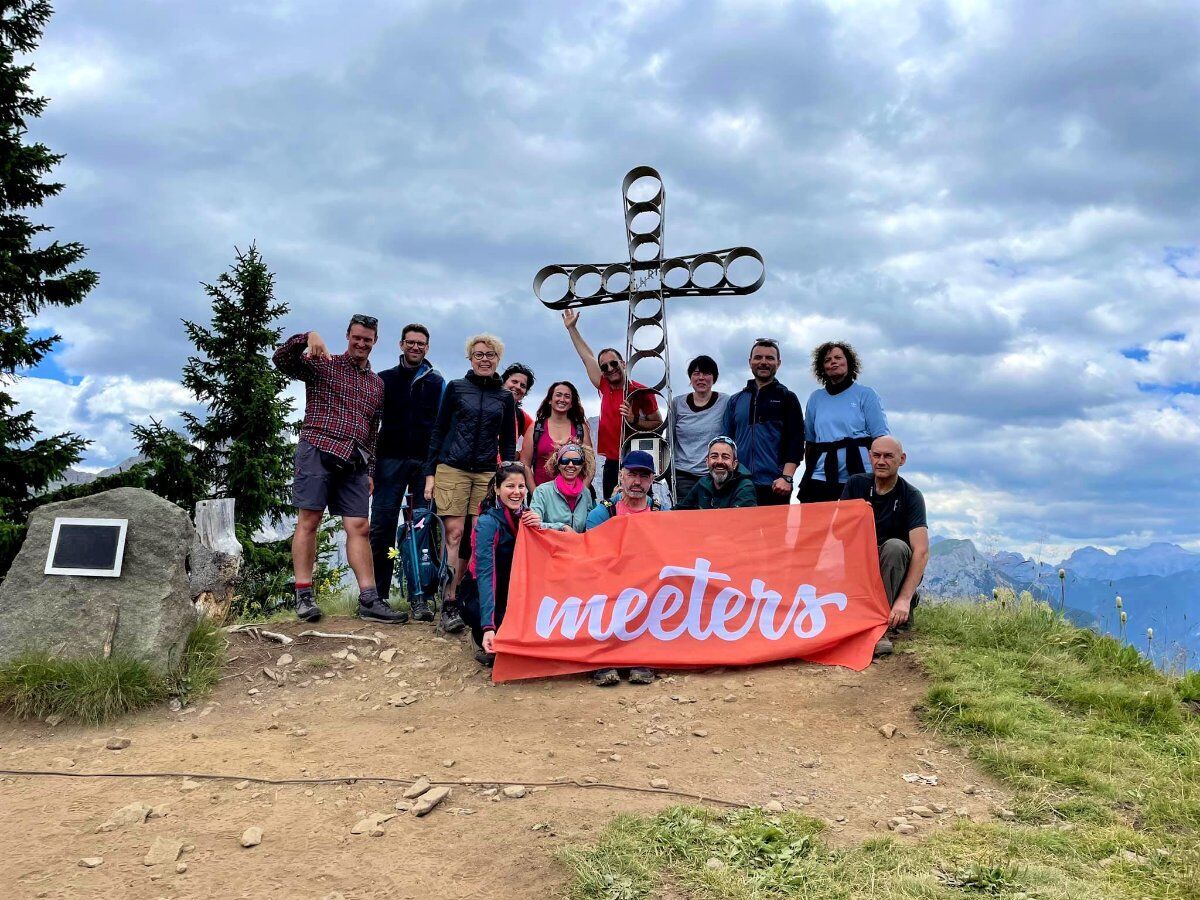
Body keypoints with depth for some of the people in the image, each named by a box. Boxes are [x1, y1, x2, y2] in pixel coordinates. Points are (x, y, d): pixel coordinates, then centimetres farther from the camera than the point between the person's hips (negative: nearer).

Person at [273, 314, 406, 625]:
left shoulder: (377, 384, 20)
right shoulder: (323, 364, 6)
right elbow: (281, 360, -9)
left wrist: (371, 471, 18)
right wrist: (307, 337, -25)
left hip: (354, 461, 5)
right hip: (317, 450, -4)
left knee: (359, 527, -1)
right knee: (308, 520, -6)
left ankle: (370, 601, -4)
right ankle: (304, 596, -2)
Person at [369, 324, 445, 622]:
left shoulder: (437, 382, 14)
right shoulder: (384, 379, 13)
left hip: (427, 462, 0)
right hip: (391, 460, 0)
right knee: (382, 528, -4)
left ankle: (419, 597, 1)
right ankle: (376, 594, 2)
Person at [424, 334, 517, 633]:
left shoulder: (505, 398, 13)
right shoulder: (456, 388, 8)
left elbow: (508, 443, 16)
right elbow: (438, 431, 8)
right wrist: (430, 472, 2)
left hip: (487, 473, 2)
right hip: (452, 469, -2)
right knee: (454, 534, -9)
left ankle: (462, 597, 6)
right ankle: (449, 604, -9)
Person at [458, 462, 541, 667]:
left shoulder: (526, 515, -3)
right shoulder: (488, 522, -22)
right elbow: (485, 574, -31)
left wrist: (538, 527, -22)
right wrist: (488, 627, -41)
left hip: (514, 591, 6)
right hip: (480, 593, -6)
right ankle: (486, 641, 0)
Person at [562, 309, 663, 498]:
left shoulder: (641, 392, -5)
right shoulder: (605, 388, 8)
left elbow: (658, 424, -1)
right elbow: (587, 357, 17)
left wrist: (634, 421, -17)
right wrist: (571, 328, 23)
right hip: (612, 463, 5)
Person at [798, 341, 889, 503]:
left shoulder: (866, 394, 8)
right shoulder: (815, 398, 17)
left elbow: (880, 438, 3)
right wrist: (808, 471, 15)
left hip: (858, 474, -2)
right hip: (820, 477, 2)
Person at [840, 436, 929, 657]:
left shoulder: (911, 496, -13)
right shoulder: (855, 484, -1)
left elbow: (921, 551, -24)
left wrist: (904, 599, -36)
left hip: (898, 572, -2)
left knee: (895, 546, -34)